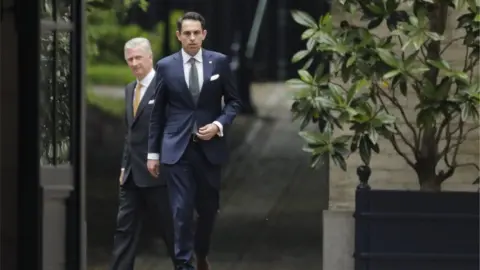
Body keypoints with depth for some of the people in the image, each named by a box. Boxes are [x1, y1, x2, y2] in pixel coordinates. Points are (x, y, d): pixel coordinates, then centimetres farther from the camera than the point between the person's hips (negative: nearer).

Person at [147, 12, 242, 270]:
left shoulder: (219, 62, 2)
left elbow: (233, 101, 8)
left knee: (208, 208, 11)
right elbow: (157, 112, 5)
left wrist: (219, 124, -10)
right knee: (182, 209, -7)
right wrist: (153, 152, 5)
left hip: (209, 147, 2)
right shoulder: (165, 66, 1)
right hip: (177, 147, -1)